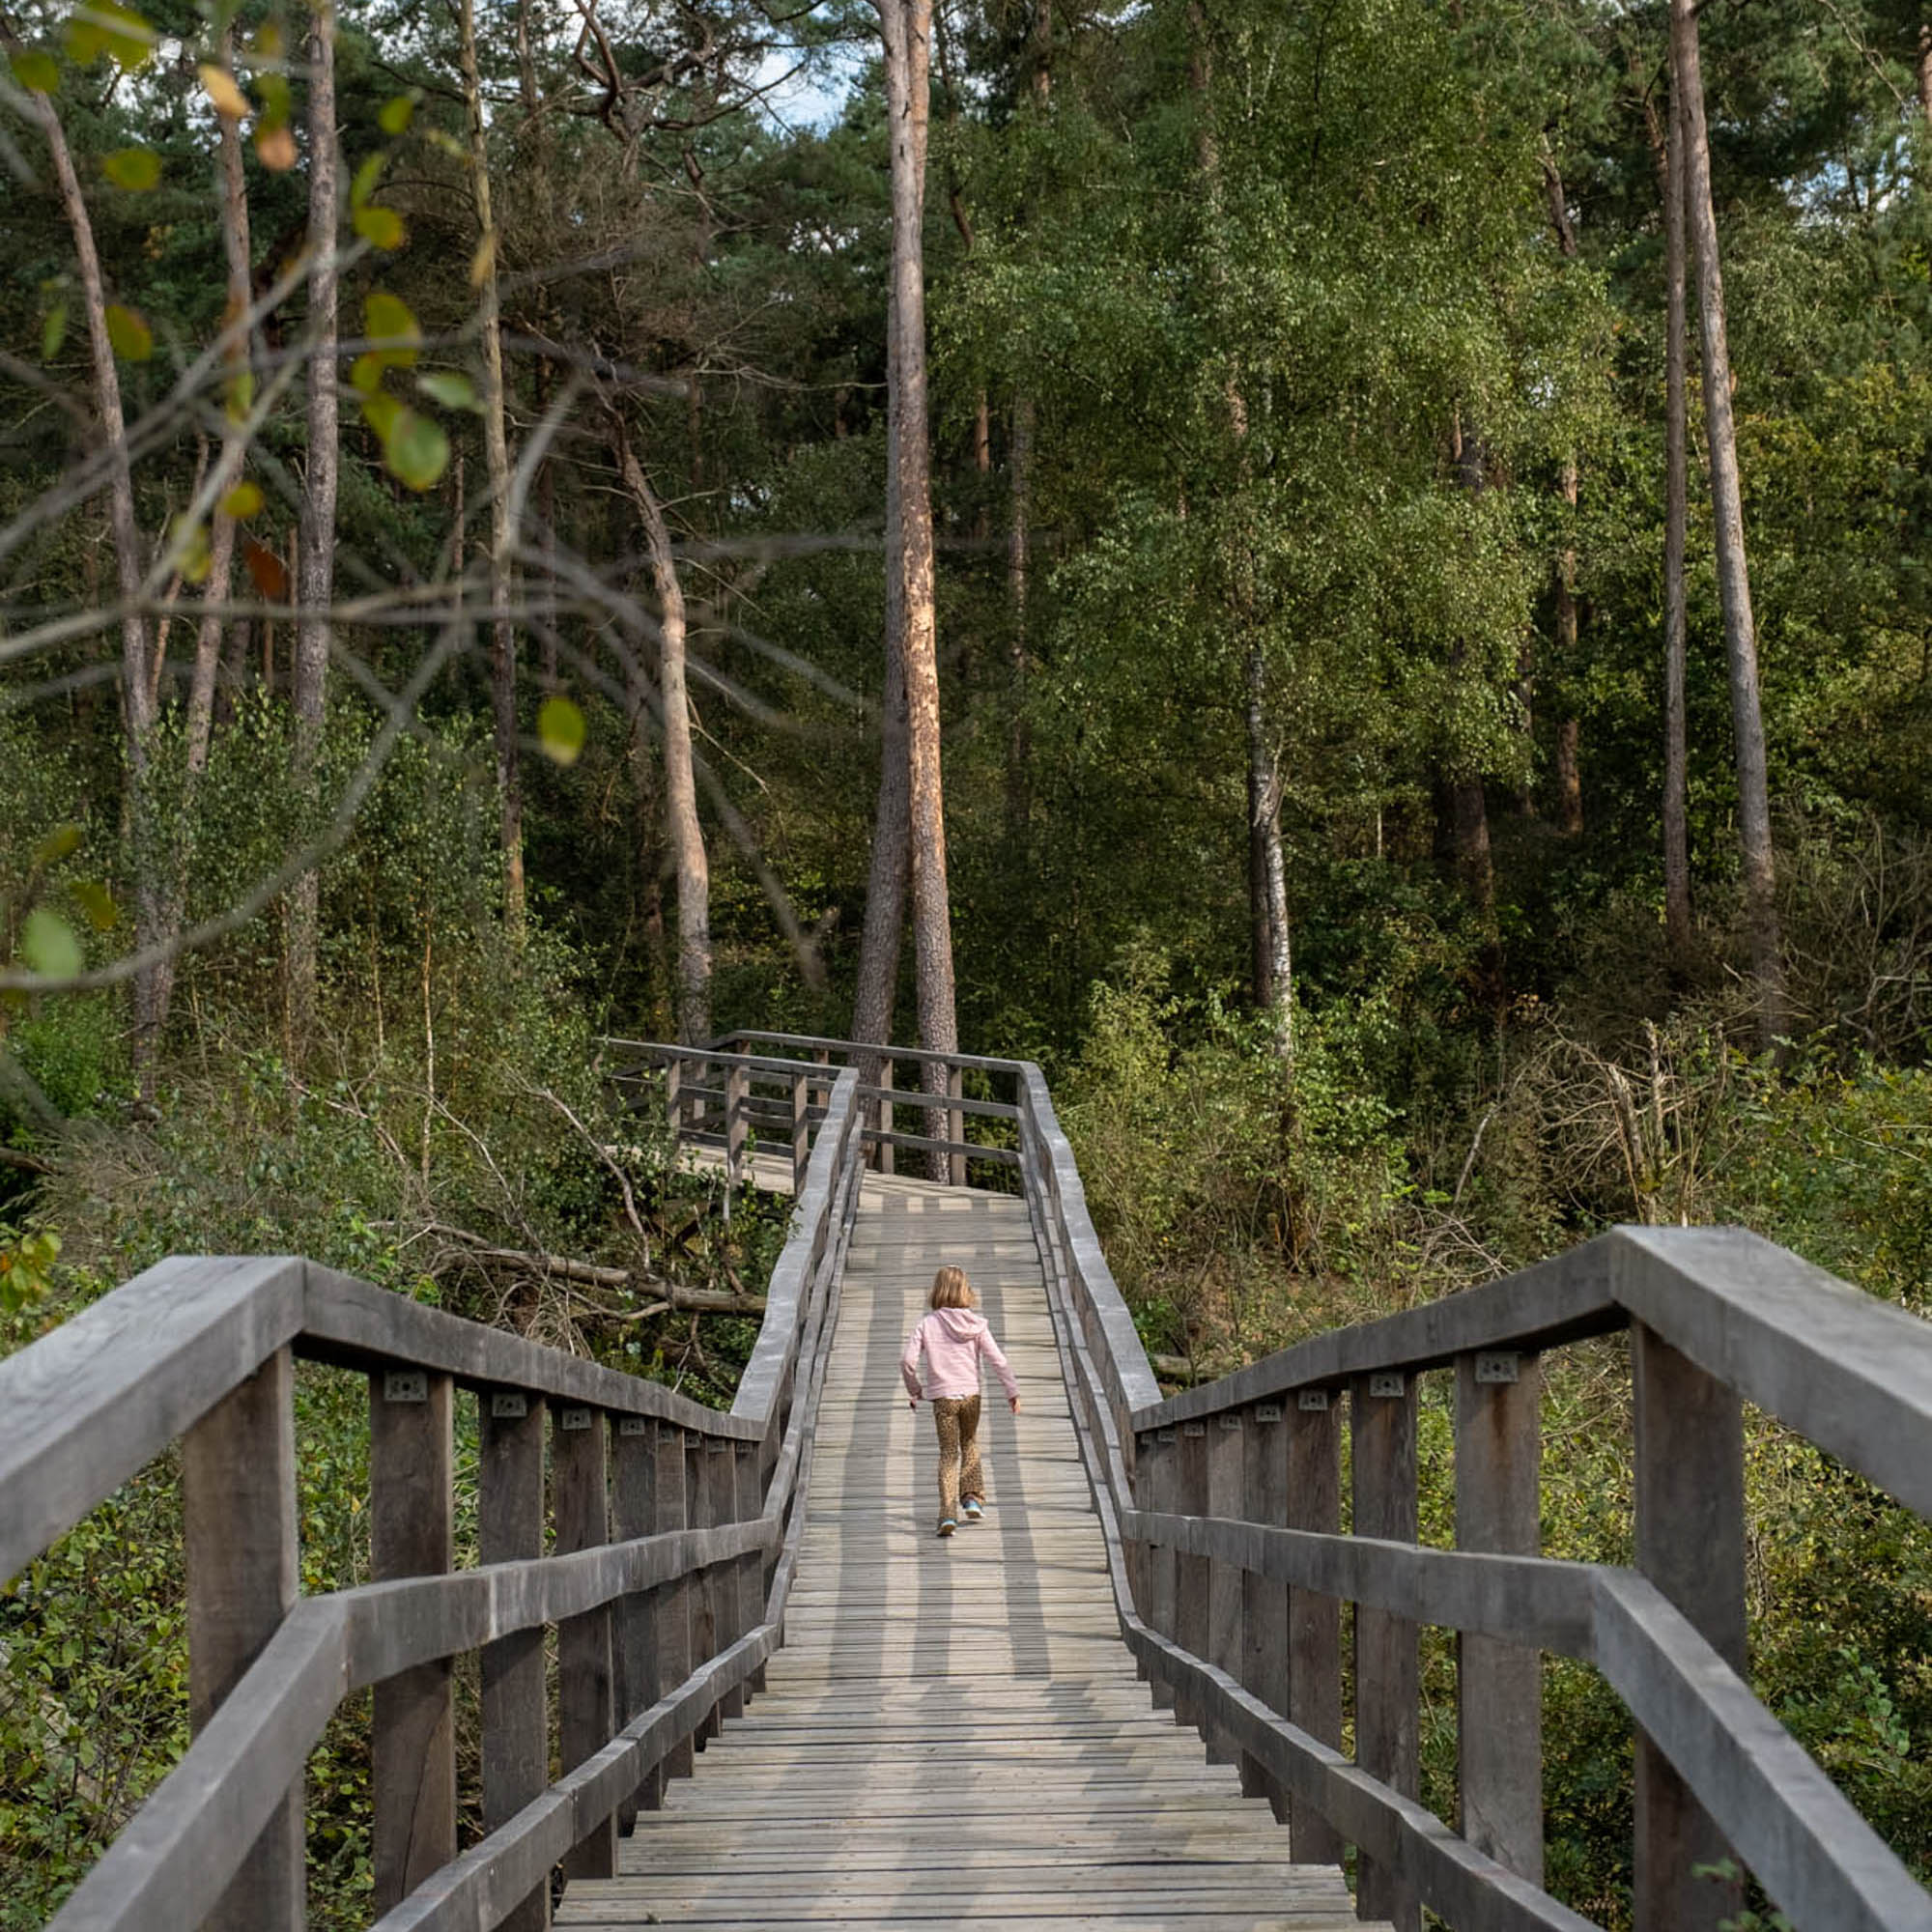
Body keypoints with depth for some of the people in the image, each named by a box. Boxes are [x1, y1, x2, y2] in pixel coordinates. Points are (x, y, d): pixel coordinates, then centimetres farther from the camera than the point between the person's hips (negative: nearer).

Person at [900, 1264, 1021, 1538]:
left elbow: (907, 1361, -10)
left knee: (948, 1454, 5)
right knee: (970, 1444, 25)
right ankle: (973, 1497, 14)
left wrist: (914, 1389, 7)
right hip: (971, 1394, 1)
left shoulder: (927, 1325, -5)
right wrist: (1012, 1391, 1)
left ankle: (948, 1514, -4)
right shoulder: (976, 1325, -4)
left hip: (942, 1397, -1)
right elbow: (997, 1360, -6)